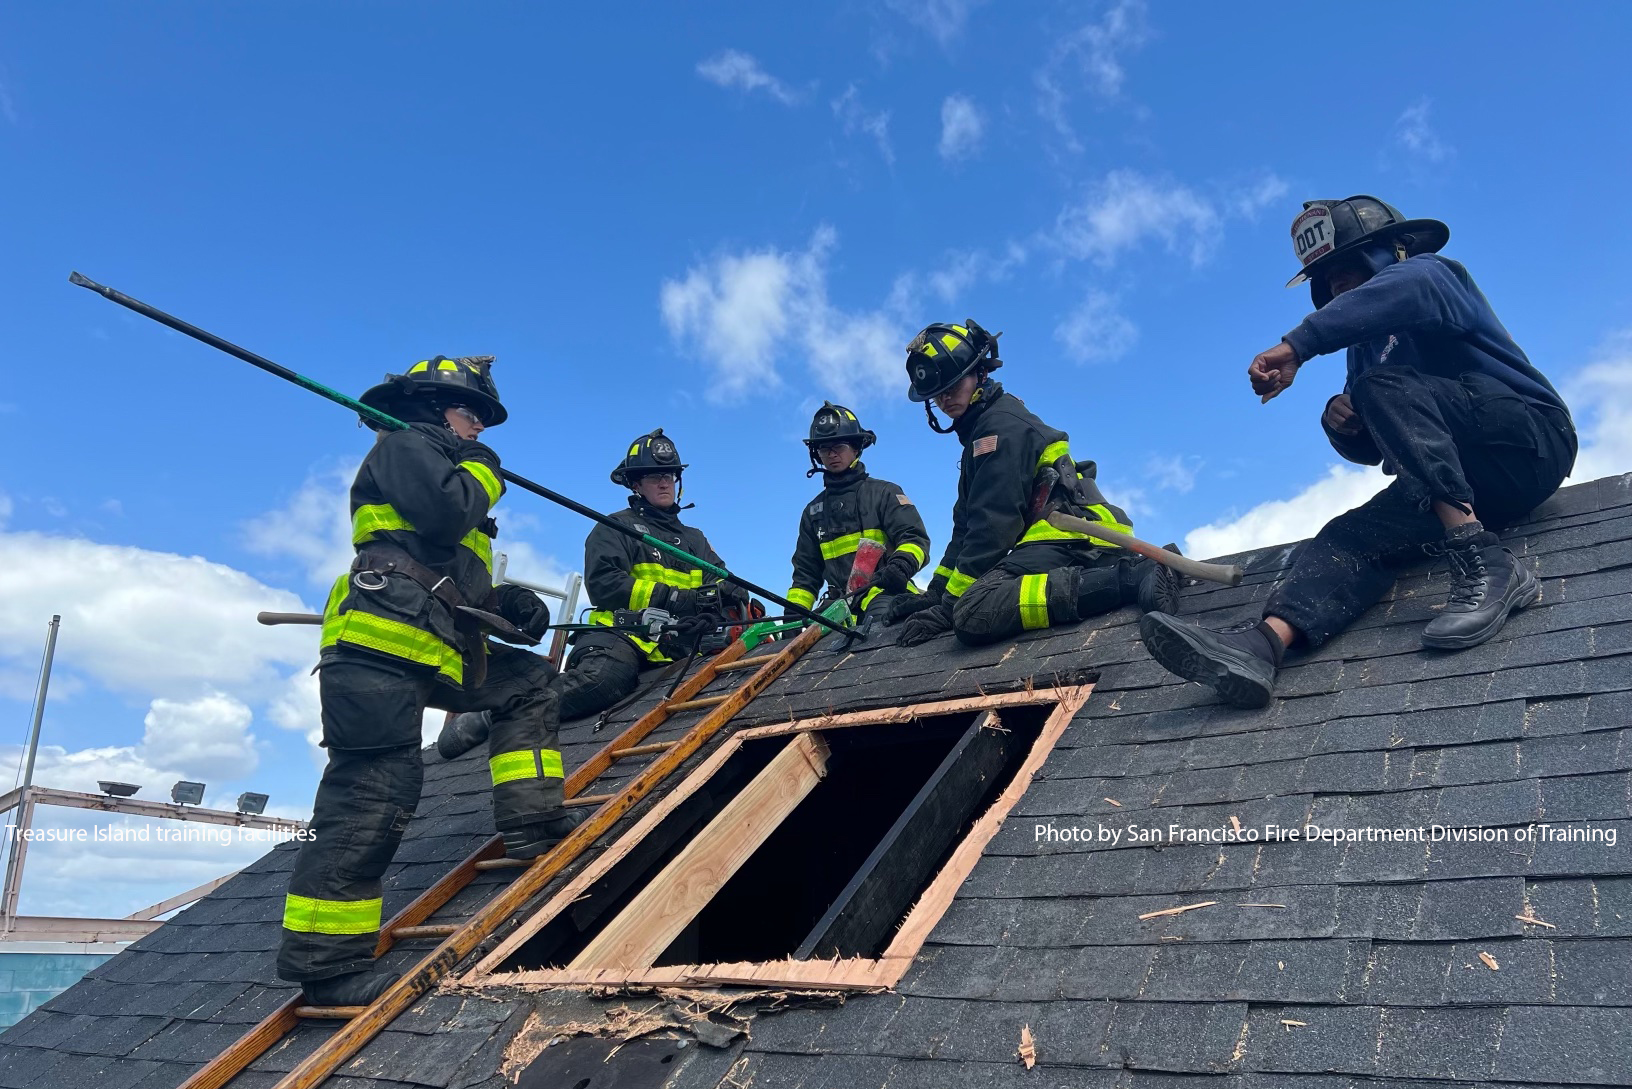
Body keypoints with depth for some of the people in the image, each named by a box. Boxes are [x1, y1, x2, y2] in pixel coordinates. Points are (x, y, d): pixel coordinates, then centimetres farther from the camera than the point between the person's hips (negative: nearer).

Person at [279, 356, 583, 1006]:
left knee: (525, 683, 15)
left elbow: (460, 579, 28)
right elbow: (442, 513, -16)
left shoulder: (438, 460, 32)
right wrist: (481, 474, 3)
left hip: (438, 646, 10)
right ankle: (326, 965, -12)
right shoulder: (407, 443, 5)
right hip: (381, 640, -10)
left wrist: (509, 603, 12)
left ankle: (531, 824, 6)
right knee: (375, 788, -14)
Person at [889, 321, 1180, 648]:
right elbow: (967, 524, 28)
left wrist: (948, 606, -13)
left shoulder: (1001, 425, -5)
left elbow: (992, 524, -13)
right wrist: (937, 591, 20)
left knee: (974, 614, -28)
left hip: (1070, 535, -11)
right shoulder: (979, 433, 28)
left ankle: (1127, 577, -28)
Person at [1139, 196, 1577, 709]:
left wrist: (1295, 347, -36)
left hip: (1531, 434, -7)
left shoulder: (1436, 273, 1)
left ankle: (1485, 563, -38)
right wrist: (1341, 424, -8)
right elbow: (1370, 448, 17)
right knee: (1349, 534, -19)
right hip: (1463, 486, 7)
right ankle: (1261, 644, -46)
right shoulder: (1368, 348, 23)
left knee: (1384, 387, -28)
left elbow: (1407, 288, -27)